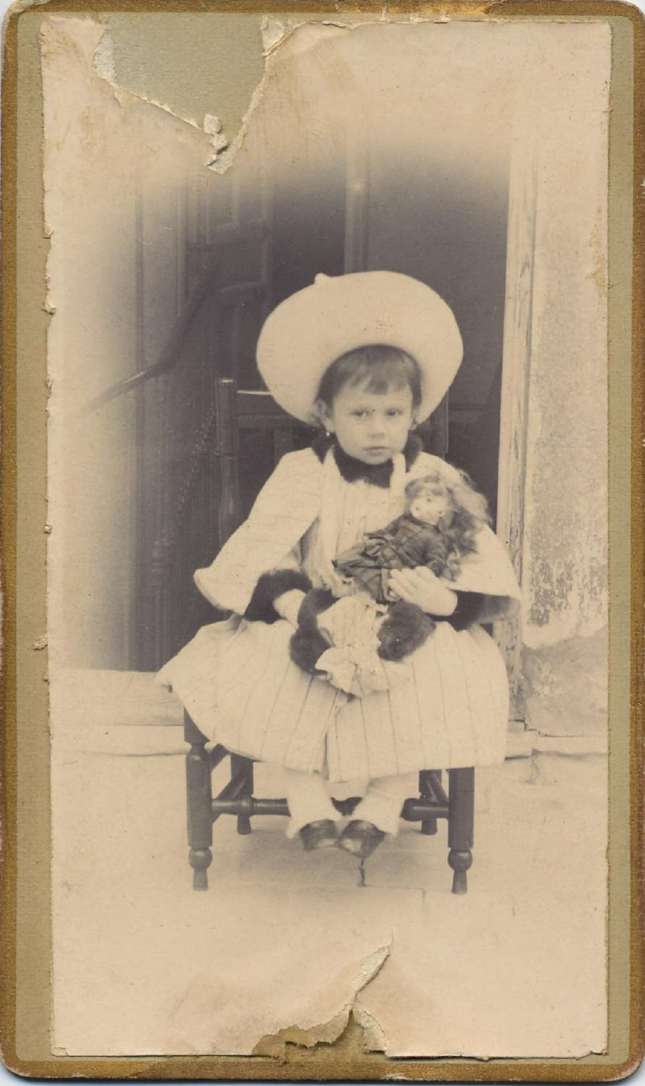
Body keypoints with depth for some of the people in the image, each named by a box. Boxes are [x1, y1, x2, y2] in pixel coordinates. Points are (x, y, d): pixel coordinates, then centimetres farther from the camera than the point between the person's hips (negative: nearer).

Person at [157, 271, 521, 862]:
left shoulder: (435, 480, 3)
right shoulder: (301, 475, 1)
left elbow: (484, 574, -3)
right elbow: (260, 564, -8)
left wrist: (441, 600, -25)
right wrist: (307, 611, -26)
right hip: (316, 625, 0)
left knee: (444, 675, -30)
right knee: (272, 670, -30)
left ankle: (383, 802, -17)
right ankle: (309, 801, -19)